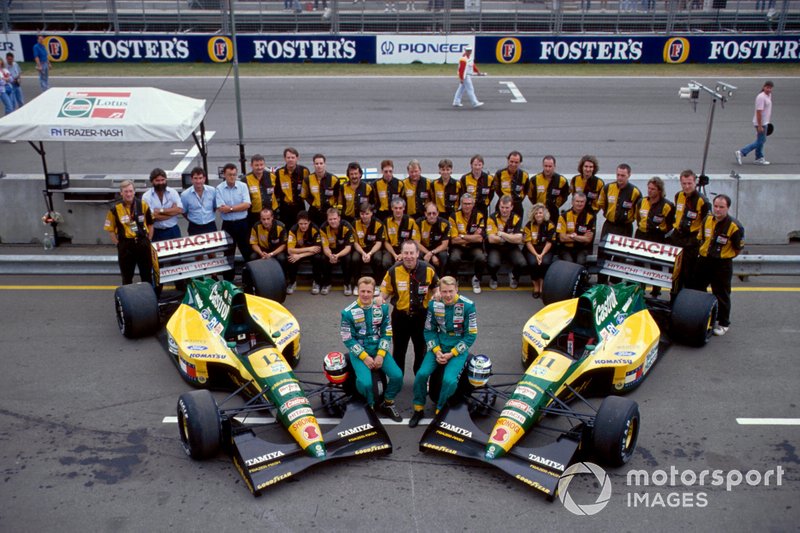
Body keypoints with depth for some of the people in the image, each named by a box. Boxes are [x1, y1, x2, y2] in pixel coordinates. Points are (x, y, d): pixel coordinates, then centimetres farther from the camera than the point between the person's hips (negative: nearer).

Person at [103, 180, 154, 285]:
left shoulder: (143, 205, -1)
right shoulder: (115, 209, -6)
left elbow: (150, 224, 9)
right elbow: (110, 229, 1)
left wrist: (148, 240, 4)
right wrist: (119, 244, -3)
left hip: (142, 243, 1)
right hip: (125, 245, -1)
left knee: (147, 274, 11)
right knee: (127, 276, 11)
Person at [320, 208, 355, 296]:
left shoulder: (347, 227, -24)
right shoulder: (324, 228, -19)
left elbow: (348, 247, -23)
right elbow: (325, 247, -18)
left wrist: (337, 255, -42)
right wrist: (330, 256, -42)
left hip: (344, 251, -1)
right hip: (331, 251, 2)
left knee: (347, 259, -32)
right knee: (324, 259, -28)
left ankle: (347, 284, -11)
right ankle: (326, 284, -6)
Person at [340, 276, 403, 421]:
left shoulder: (382, 308, 1)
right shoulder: (348, 312, -8)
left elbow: (387, 333, 3)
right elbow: (348, 339, -7)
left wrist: (380, 355, -10)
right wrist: (364, 357, -15)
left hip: (379, 349, 3)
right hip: (359, 351, -3)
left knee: (397, 376, -18)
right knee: (365, 383, -27)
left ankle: (388, 404, 10)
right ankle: (370, 406, 5)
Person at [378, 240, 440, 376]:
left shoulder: (428, 269, -11)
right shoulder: (393, 270, -12)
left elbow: (436, 286, 6)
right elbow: (386, 290, -2)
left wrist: (436, 295, -16)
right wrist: (381, 298, -24)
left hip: (421, 316, 0)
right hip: (400, 316, 0)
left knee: (421, 350, 17)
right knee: (399, 350, 15)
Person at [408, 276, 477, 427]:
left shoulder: (468, 306, -13)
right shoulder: (434, 304, -3)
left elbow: (471, 335, -9)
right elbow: (429, 330, 4)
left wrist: (451, 354, -14)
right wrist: (436, 351, -12)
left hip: (458, 348, -3)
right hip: (438, 346, 3)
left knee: (449, 380, -25)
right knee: (422, 374, -17)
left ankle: (440, 413, -1)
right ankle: (418, 409, 6)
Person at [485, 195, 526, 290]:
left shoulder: (517, 219, -5)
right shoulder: (492, 218, -10)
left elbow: (518, 239, -14)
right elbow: (491, 239, -17)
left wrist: (502, 234, -18)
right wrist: (511, 238, -13)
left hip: (512, 248, 2)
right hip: (495, 248, -2)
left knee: (522, 263, -25)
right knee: (494, 263, -33)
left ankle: (514, 276, 12)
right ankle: (493, 278, 6)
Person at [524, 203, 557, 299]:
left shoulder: (550, 225, -4)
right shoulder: (529, 225, -4)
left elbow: (549, 242, -7)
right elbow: (528, 242, -7)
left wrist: (542, 254, -20)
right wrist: (536, 255, -19)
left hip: (545, 250, 0)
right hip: (531, 249, 0)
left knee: (545, 262, -30)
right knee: (533, 262, -29)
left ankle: (542, 286, -13)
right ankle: (536, 286, -9)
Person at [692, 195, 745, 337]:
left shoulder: (735, 226, -17)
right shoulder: (707, 220, 0)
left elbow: (738, 249, -7)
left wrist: (724, 256, 1)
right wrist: (705, 252, 10)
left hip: (723, 265, -6)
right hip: (704, 261, 6)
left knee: (721, 295, 4)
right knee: (697, 290, 17)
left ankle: (723, 324, 19)